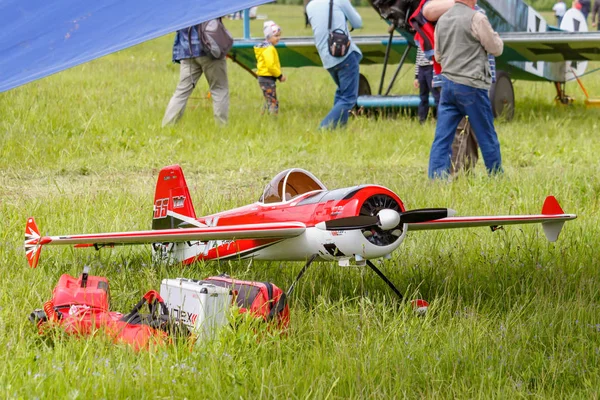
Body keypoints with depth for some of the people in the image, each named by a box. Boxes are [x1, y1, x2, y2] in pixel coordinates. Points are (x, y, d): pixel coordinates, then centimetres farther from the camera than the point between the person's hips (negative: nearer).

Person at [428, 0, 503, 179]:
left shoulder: (442, 20, 9)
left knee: (442, 138, 2)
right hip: (471, 85, -6)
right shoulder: (476, 18, -11)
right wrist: (494, 36, 16)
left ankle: (436, 180, -4)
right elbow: (496, 48, -3)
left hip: (448, 83, 6)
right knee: (487, 137, 8)